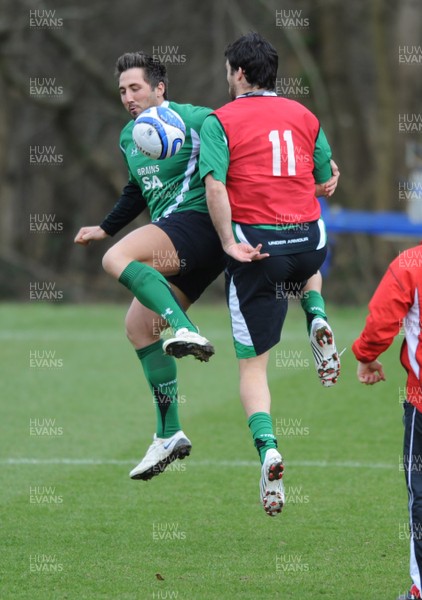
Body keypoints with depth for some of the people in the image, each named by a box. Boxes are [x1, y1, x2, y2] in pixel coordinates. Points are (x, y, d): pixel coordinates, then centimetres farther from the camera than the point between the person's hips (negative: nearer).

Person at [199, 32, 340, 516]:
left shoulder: (219, 121, -4)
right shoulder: (304, 116, 9)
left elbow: (214, 186, -17)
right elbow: (326, 178, 14)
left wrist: (229, 242, -14)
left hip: (256, 245, -3)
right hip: (308, 237, 4)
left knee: (252, 363, 5)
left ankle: (267, 449, -16)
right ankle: (318, 321, 15)